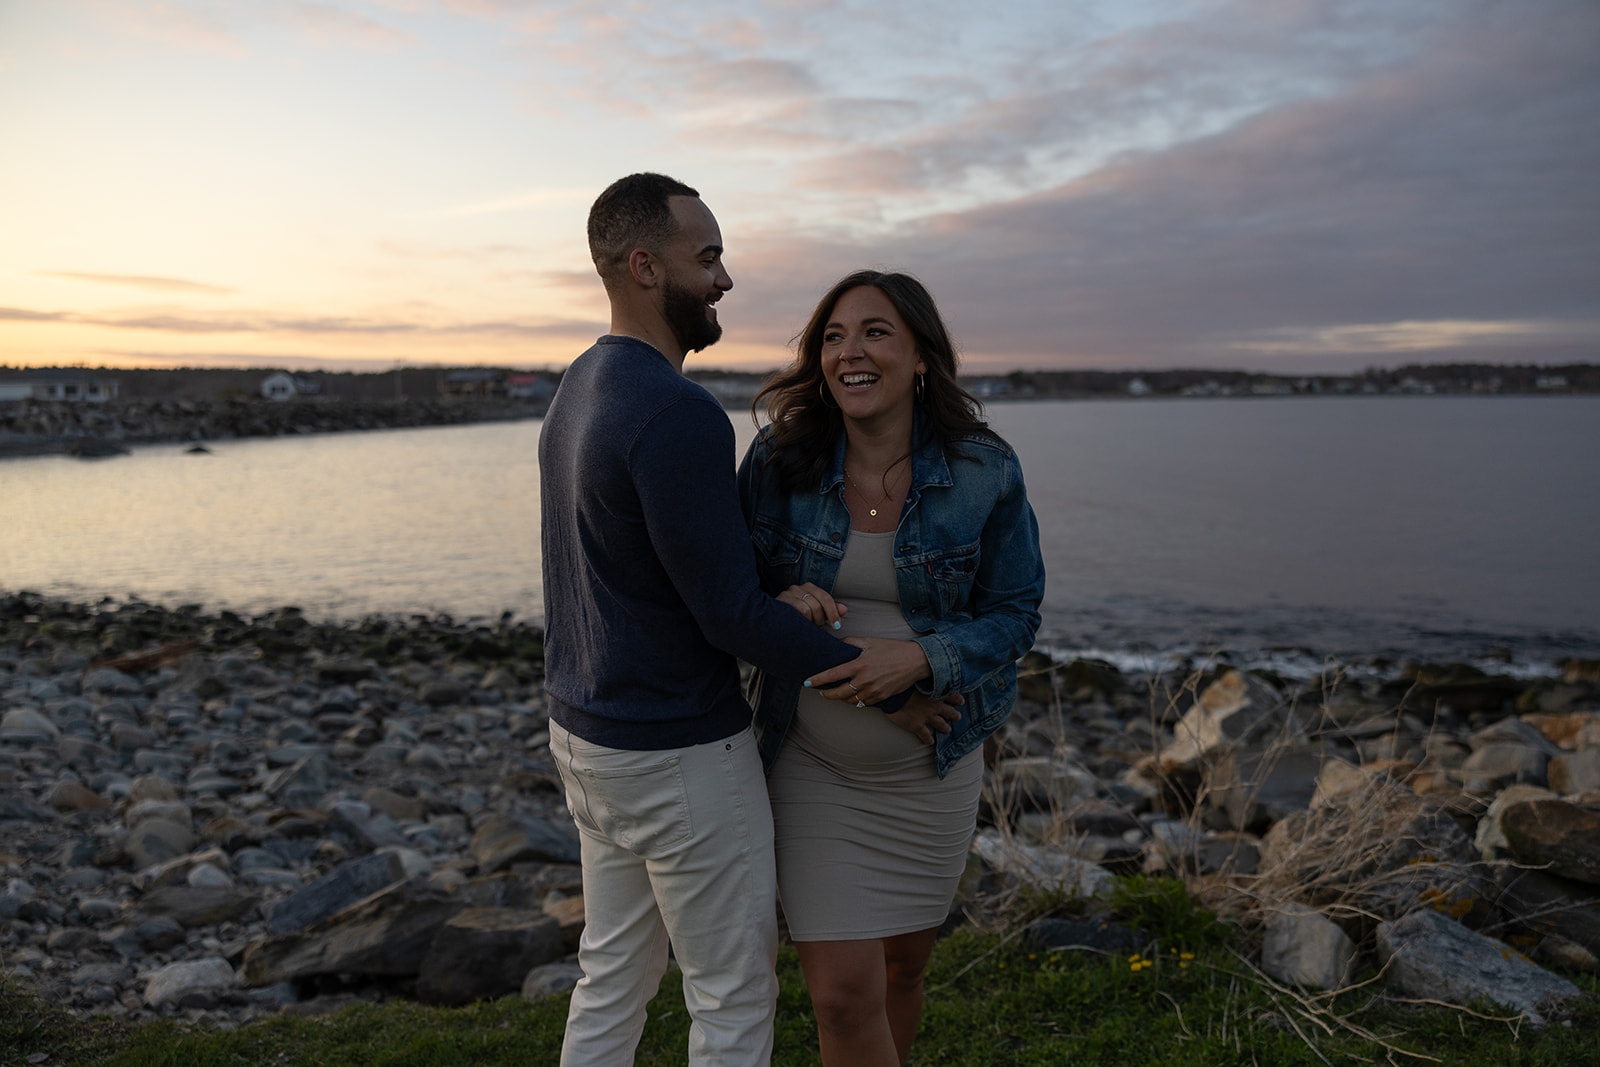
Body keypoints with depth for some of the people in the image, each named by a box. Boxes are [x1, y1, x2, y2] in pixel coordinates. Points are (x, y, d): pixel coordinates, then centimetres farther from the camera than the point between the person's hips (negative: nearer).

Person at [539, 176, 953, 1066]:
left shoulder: (580, 389, 7)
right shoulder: (677, 414, -24)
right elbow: (730, 615, -23)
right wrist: (882, 680, -13)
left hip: (587, 728, 9)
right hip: (680, 753, -9)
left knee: (614, 975, 22)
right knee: (735, 994, 10)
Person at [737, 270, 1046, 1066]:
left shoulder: (985, 472, -11)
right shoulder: (777, 460, -10)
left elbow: (1014, 613, -7)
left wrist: (917, 659, -25)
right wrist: (782, 600, -26)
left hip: (928, 759, 1)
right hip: (810, 761, -1)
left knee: (902, 968, 21)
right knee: (843, 994, -4)